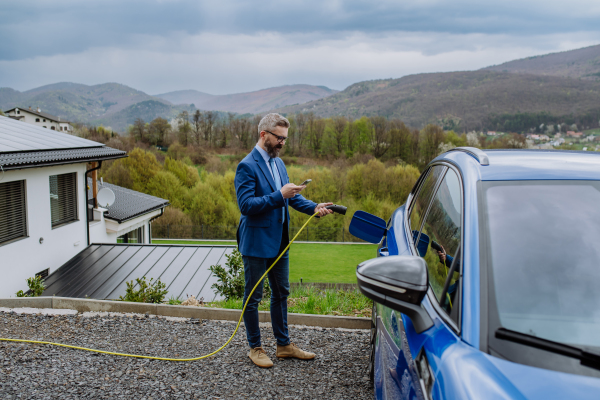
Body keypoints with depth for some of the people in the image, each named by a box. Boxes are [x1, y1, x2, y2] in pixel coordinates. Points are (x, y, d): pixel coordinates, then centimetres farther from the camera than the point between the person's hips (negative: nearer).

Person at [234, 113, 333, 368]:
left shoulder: (278, 163, 10)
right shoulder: (247, 166, -16)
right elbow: (246, 204, -23)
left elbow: (290, 196, 14)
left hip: (279, 241, 9)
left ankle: (284, 344, 29)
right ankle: (255, 347, 20)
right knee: (253, 296, 6)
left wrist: (314, 207, -1)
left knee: (281, 293, 16)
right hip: (256, 243, -8)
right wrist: (279, 196, -27)